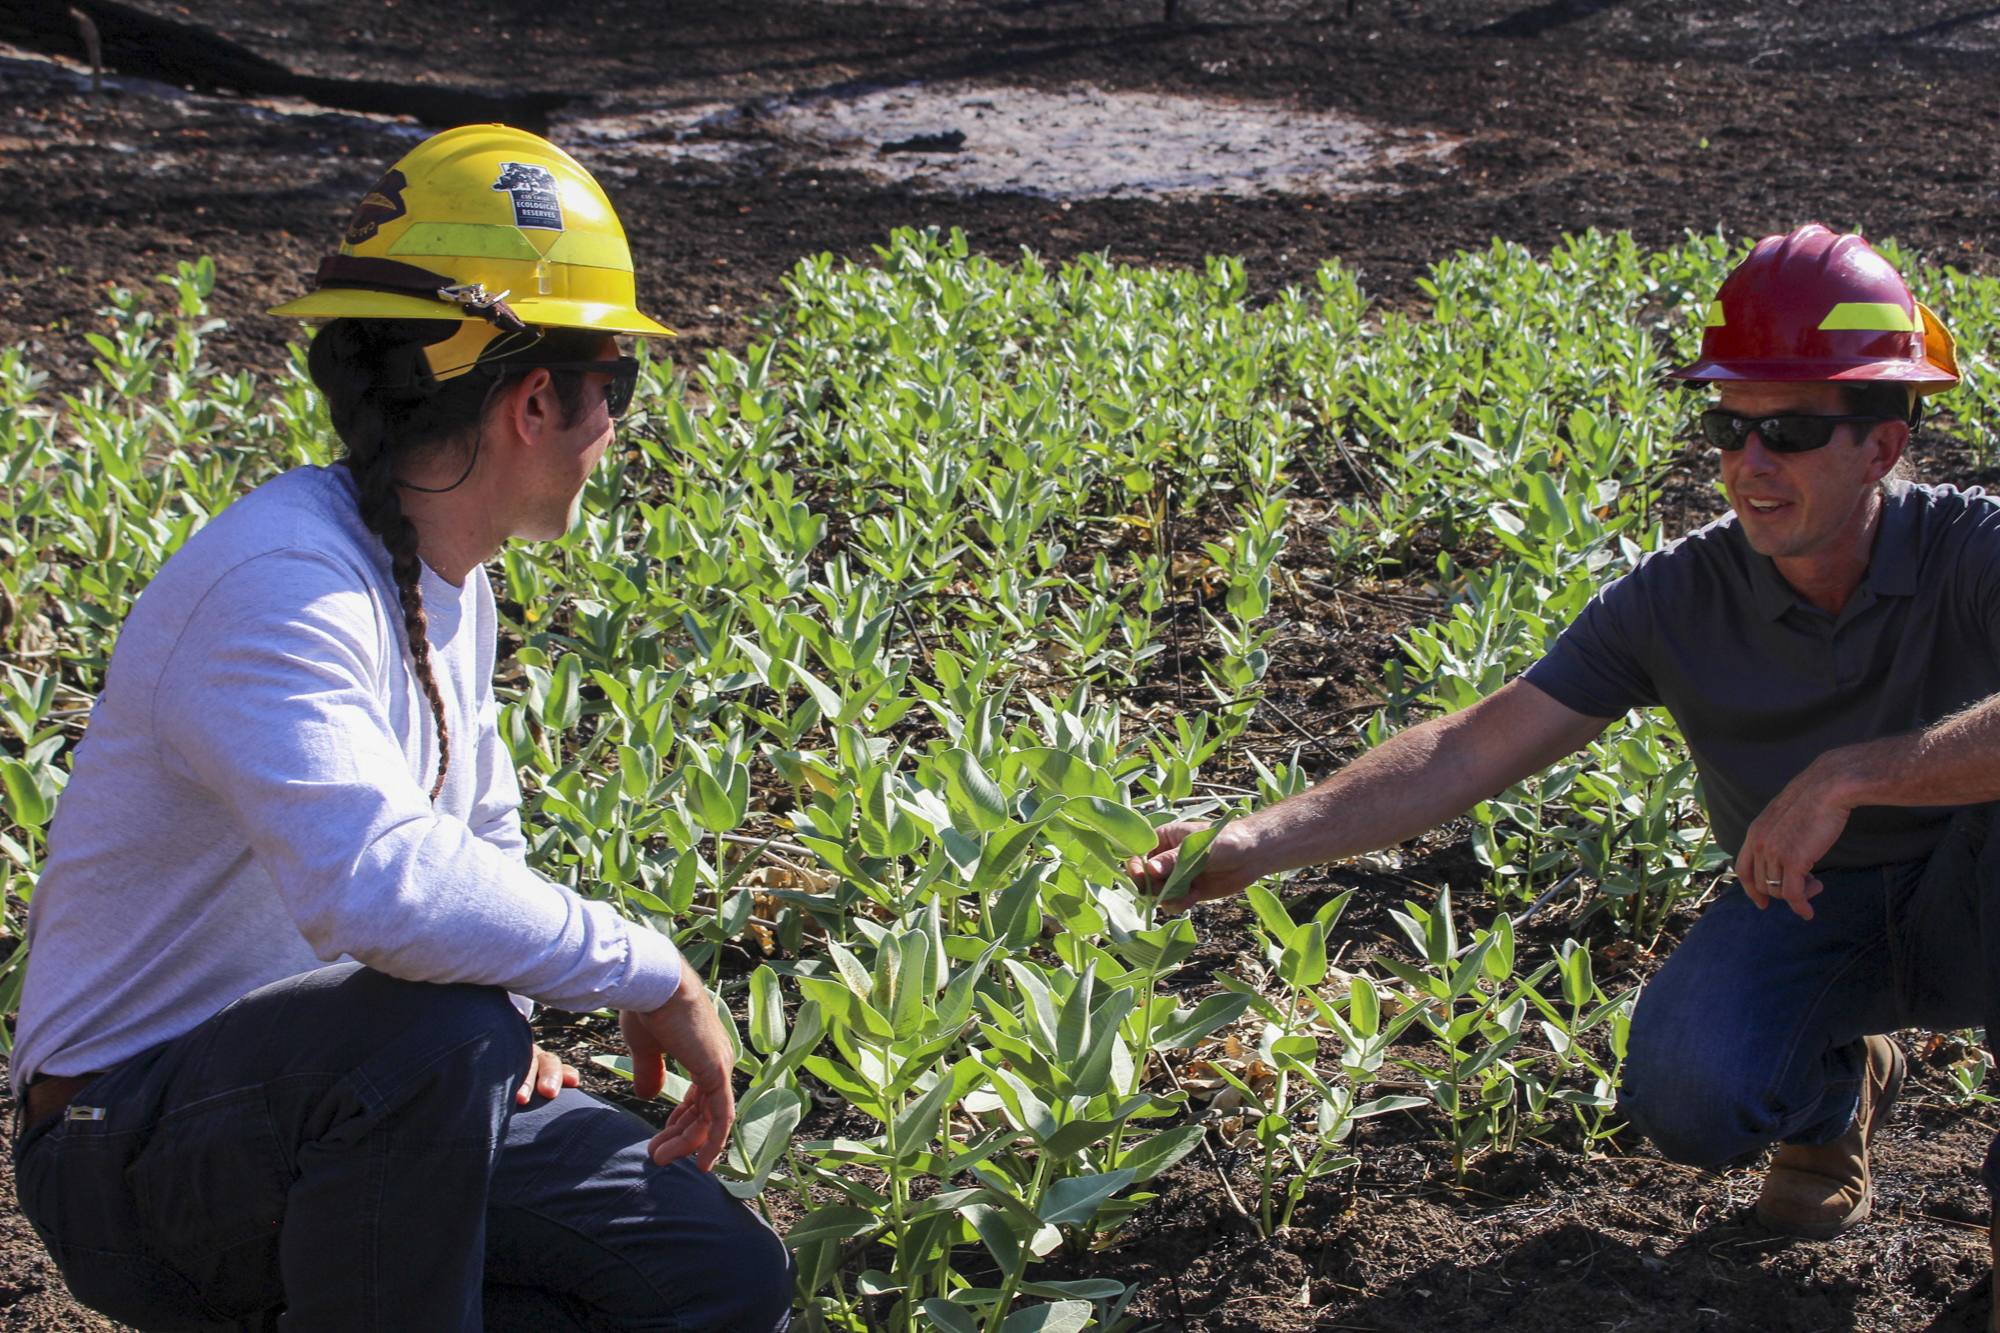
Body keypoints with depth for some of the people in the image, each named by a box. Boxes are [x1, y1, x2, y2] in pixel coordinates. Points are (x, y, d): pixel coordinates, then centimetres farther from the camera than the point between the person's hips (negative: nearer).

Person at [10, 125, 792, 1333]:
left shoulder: (449, 579, 6)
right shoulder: (281, 585, -25)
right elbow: (377, 885, -42)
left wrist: (507, 1044, 2)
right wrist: (646, 971, -29)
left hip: (351, 1090, 8)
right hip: (134, 1142, -8)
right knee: (439, 1031, -39)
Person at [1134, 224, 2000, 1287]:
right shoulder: (1679, 598, -14)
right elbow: (1470, 749, -16)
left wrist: (1850, 775, -45)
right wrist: (1253, 846, -25)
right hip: (1802, 909, 2)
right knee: (1684, 1098, -29)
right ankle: (1833, 1087, 10)